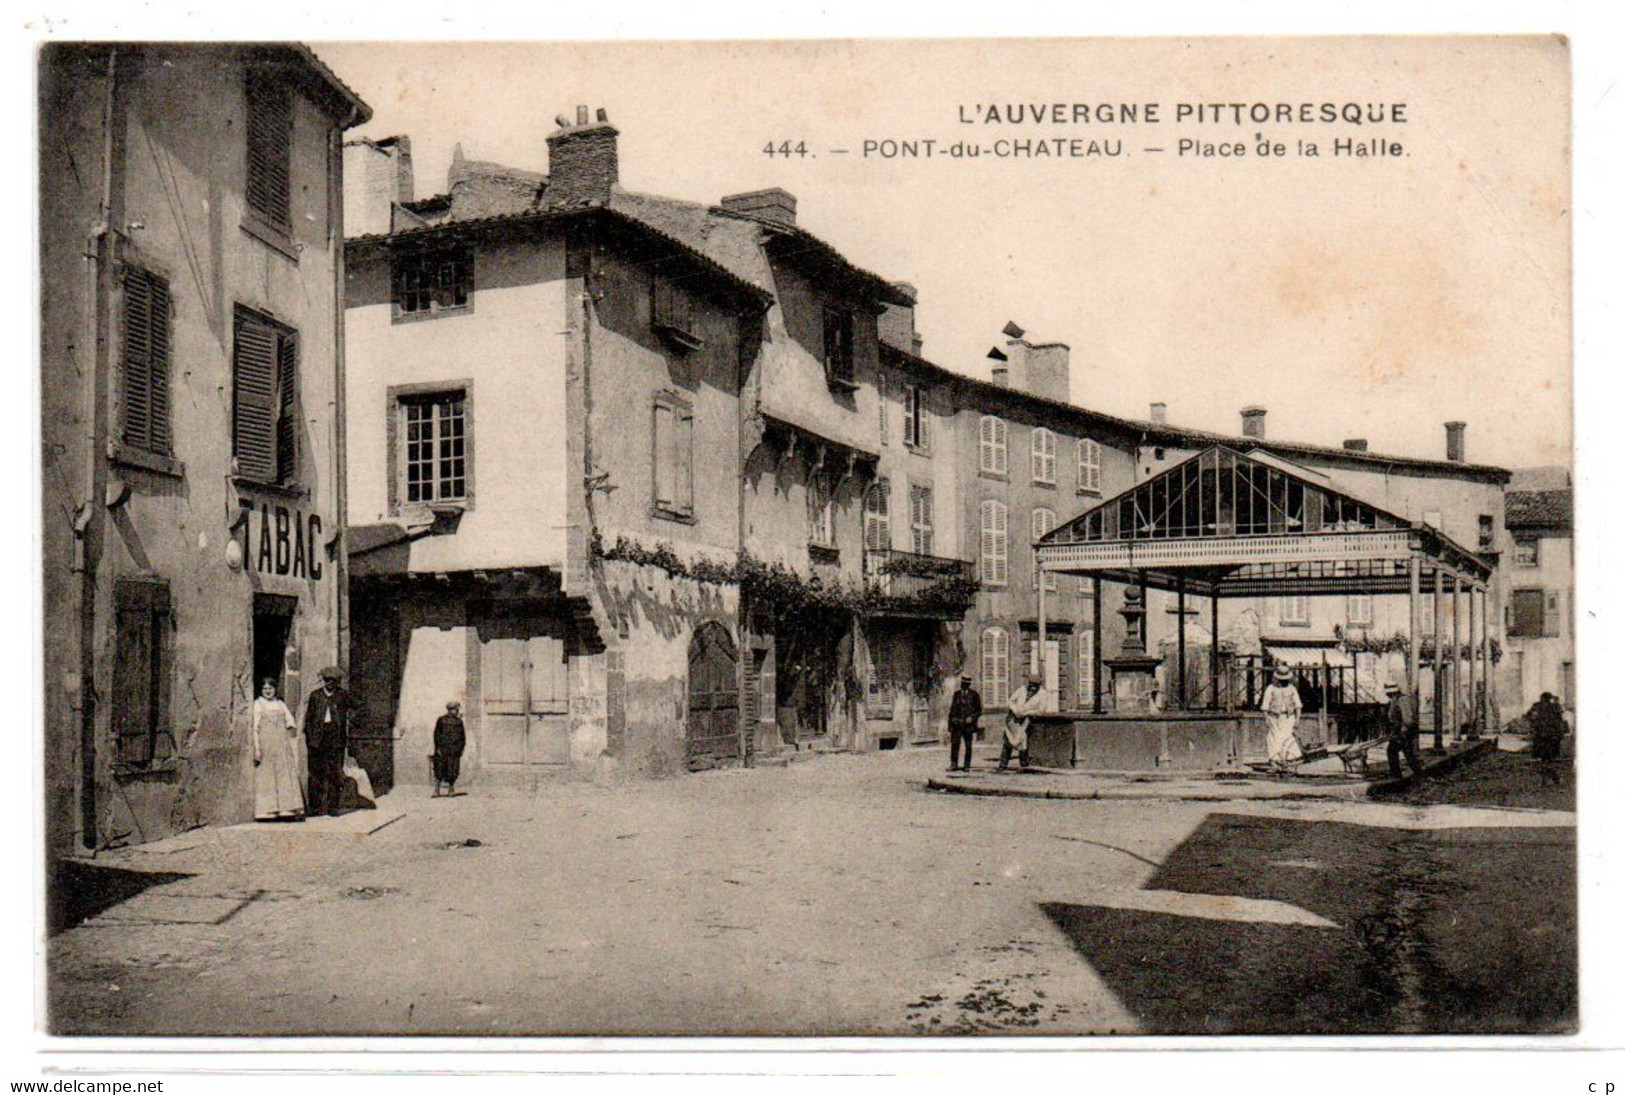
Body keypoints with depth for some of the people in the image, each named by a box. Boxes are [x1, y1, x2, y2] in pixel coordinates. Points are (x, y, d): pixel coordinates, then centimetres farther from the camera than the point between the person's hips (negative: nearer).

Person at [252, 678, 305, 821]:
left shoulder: (280, 704, 13)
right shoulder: (258, 704, 2)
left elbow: (291, 723, 14)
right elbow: (255, 728, -3)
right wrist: (257, 749, -9)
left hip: (282, 745, 4)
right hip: (266, 744, -4)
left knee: (286, 776, -1)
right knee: (266, 777, -4)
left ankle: (287, 810, 0)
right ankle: (267, 811, -2)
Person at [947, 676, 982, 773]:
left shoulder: (974, 695, 4)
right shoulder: (956, 694, 12)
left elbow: (979, 710, 6)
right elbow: (952, 709, 14)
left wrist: (972, 717, -11)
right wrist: (950, 724, 7)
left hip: (968, 724, -2)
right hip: (957, 724, 2)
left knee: (968, 746, 2)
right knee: (954, 744, -6)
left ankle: (967, 766, 7)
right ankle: (953, 764, -1)